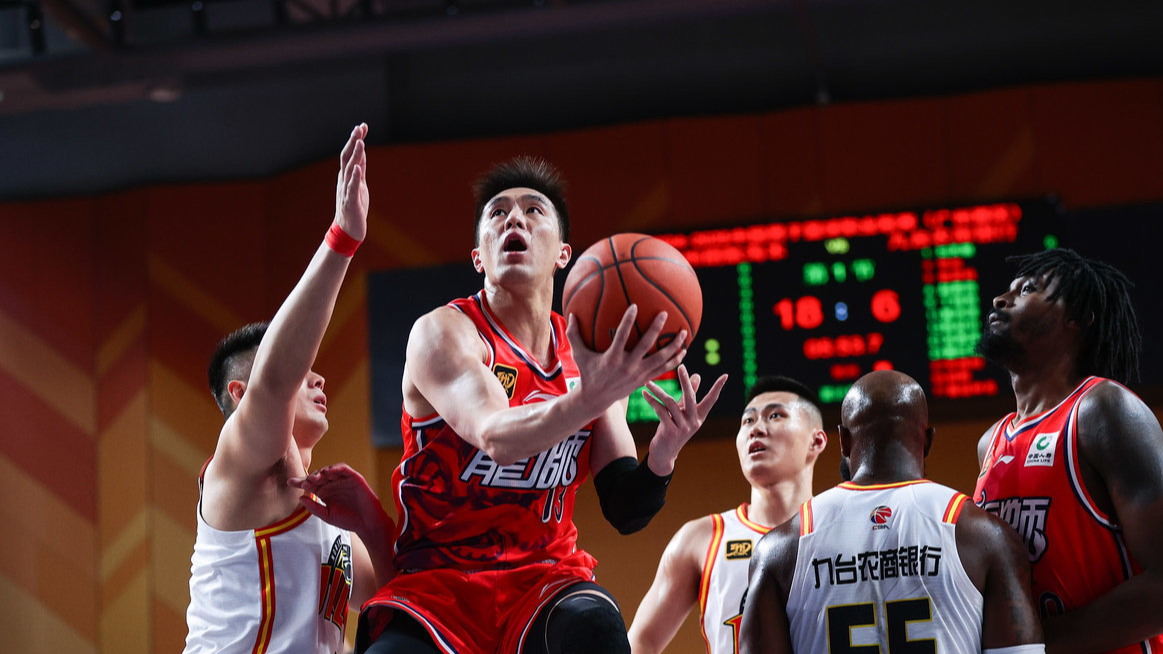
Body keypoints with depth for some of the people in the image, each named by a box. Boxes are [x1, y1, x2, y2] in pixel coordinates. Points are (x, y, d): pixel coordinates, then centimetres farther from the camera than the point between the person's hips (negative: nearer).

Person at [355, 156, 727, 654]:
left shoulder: (591, 355, 6)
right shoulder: (443, 333, -7)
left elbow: (625, 513, 3)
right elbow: (496, 437, -27)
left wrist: (661, 457, -19)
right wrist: (588, 401, -46)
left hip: (546, 574, 3)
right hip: (439, 577, -2)